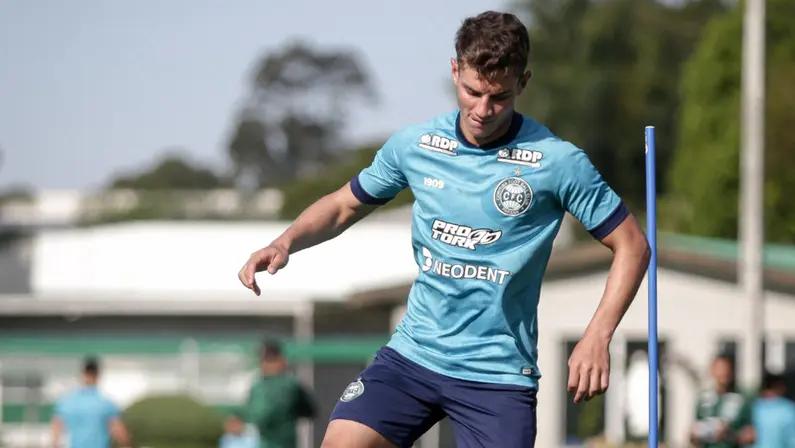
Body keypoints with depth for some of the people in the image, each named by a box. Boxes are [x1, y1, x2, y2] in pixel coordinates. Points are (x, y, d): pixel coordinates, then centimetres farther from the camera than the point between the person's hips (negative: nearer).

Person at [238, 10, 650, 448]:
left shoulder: (558, 162, -9)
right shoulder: (413, 145, 2)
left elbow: (631, 245, -3)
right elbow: (343, 204, 17)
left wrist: (596, 338, -14)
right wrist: (286, 242, -2)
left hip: (498, 373, -3)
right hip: (413, 354, 3)